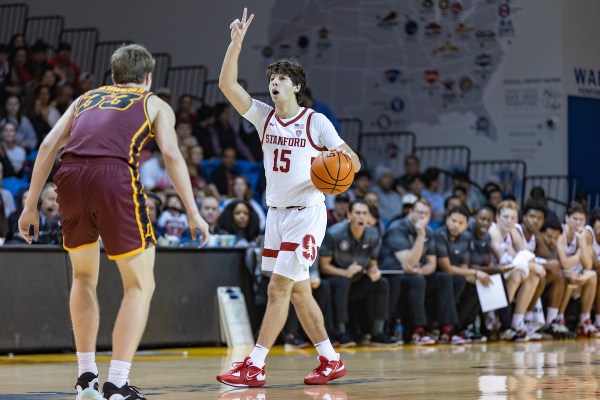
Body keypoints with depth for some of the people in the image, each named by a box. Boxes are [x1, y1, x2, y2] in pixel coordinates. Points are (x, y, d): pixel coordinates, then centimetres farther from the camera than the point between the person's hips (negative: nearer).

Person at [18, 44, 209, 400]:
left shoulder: (86, 99, 32)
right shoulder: (155, 104, 23)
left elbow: (49, 145, 18)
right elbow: (171, 154, 6)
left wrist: (32, 205, 18)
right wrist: (193, 212, 4)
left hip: (71, 175, 4)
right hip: (115, 176, -4)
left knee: (84, 277, 26)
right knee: (141, 285, 8)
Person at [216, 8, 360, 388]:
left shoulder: (315, 122, -7)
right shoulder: (263, 115, 6)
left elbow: (353, 161, -5)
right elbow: (227, 84, -5)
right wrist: (237, 42, -14)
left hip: (306, 212, -6)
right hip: (276, 212, 6)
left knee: (278, 288, -10)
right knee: (298, 291, 9)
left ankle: (255, 366, -11)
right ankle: (331, 360, 19)